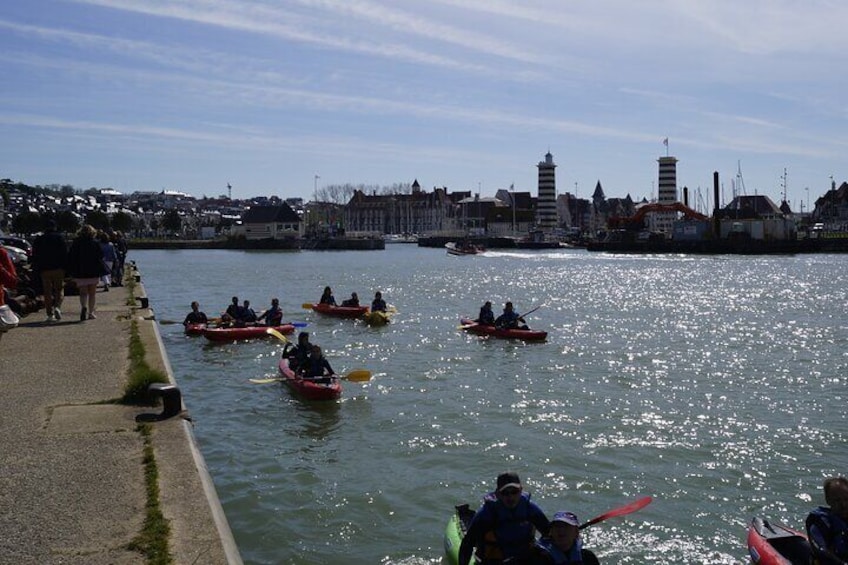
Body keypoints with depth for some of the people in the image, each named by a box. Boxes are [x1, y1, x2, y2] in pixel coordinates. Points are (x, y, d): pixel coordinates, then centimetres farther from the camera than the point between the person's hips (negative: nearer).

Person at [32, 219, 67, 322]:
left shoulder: (39, 239, 9)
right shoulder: (59, 237, -1)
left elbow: (35, 256, 9)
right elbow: (65, 254, -6)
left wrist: (36, 269, 12)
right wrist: (66, 267, -1)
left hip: (44, 270, 2)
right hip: (58, 268, -2)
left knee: (47, 292, 6)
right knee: (59, 289, 6)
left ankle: (50, 314, 3)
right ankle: (57, 307, -17)